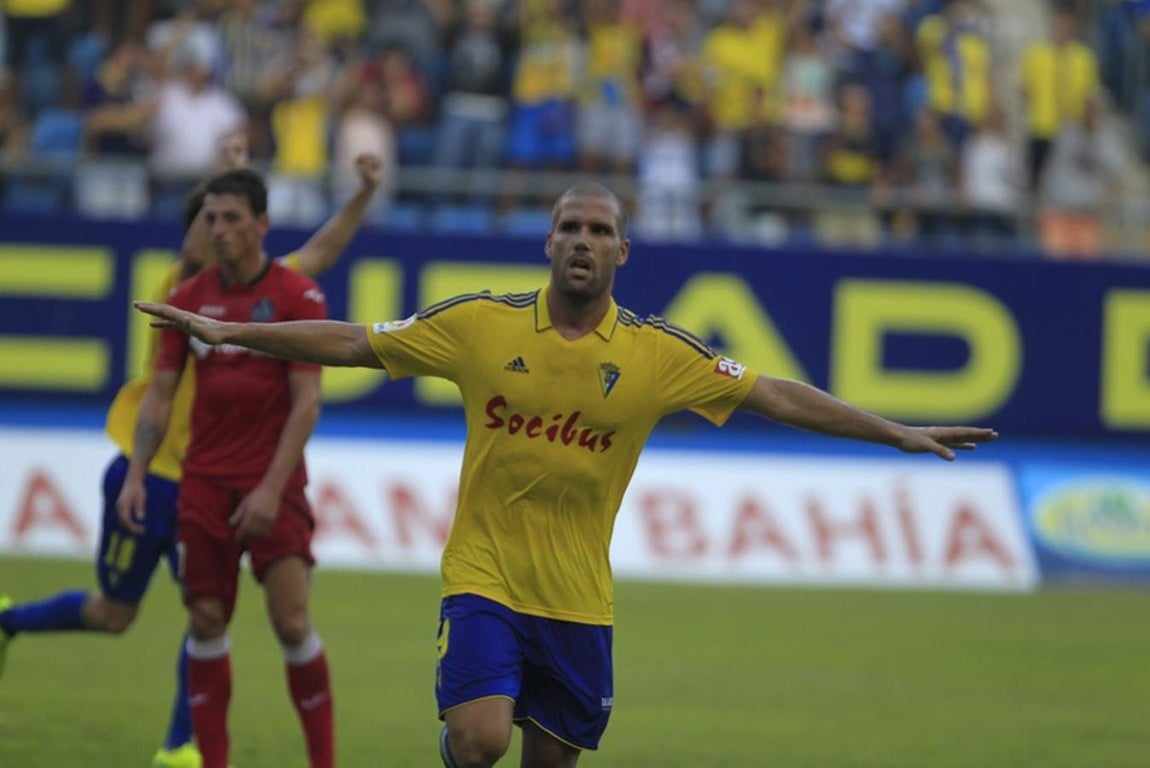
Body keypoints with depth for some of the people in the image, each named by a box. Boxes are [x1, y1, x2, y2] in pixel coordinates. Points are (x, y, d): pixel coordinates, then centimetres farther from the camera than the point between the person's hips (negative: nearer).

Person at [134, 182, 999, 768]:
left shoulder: (657, 352, -2)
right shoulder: (482, 322, -3)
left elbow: (777, 396, 0)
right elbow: (351, 342, 3)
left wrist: (899, 433, -5)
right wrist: (230, 332, 0)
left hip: (579, 600, 2)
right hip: (484, 577, -2)